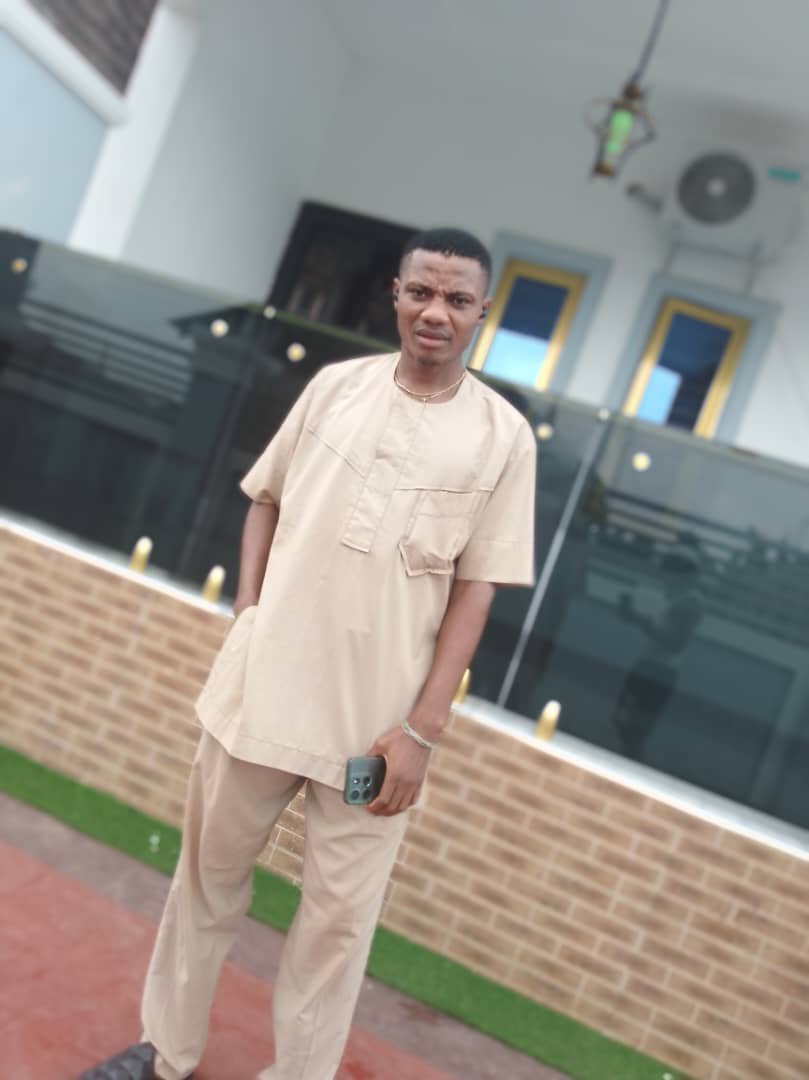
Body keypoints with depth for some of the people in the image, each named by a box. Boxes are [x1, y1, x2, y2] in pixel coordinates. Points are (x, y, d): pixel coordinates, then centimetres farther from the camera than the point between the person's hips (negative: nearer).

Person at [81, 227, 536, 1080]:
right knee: (208, 874, 18)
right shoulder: (336, 385, 2)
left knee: (339, 916, 10)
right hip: (260, 683, 3)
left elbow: (476, 588, -6)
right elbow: (267, 499, 11)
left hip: (377, 717, -2)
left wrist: (422, 728, -10)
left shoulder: (503, 437, -5)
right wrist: (246, 614, -1)